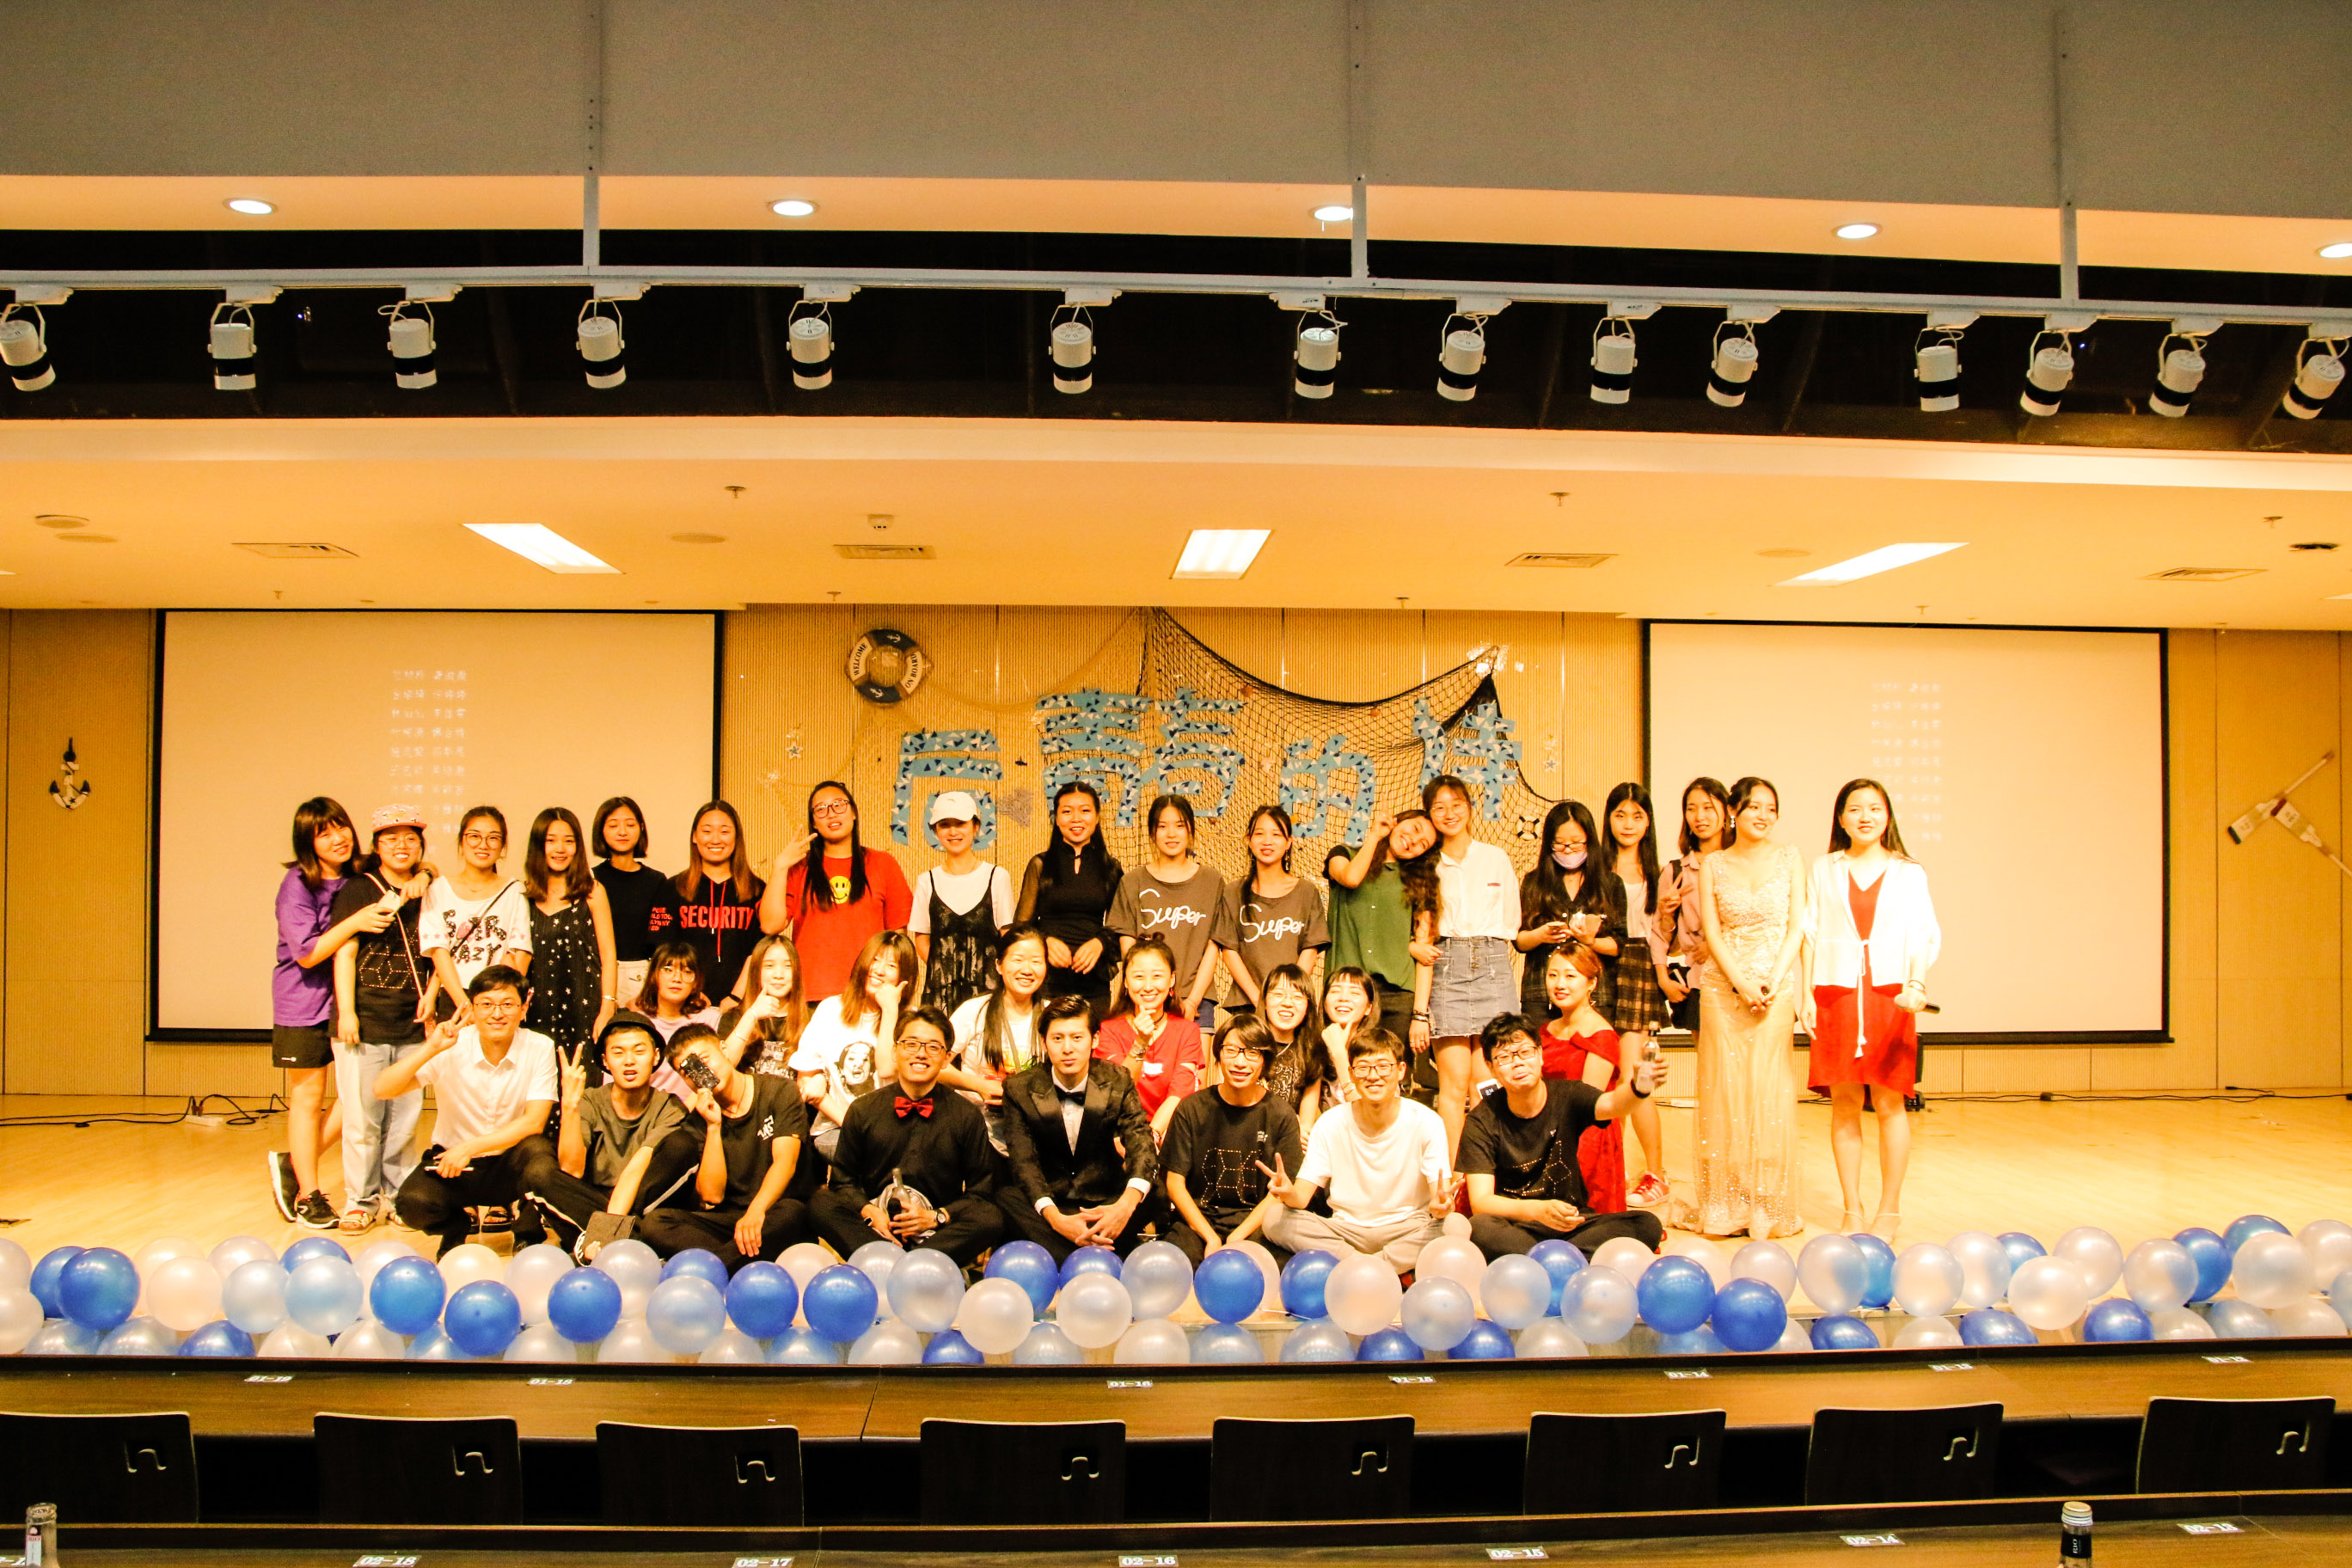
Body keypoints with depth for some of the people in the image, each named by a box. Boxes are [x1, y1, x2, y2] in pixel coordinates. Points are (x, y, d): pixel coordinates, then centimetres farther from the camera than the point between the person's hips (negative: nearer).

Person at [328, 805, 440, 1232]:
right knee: (362, 1118, 0)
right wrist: (346, 1011, -10)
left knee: (406, 1116, 6)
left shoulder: (429, 894, 12)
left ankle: (398, 1195, 17)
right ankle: (361, 1201, 12)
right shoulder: (358, 889, 1)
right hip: (366, 1020, -3)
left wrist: (432, 994, 1)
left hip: (413, 1023, 3)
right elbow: (344, 953, -3)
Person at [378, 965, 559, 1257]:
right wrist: (430, 1050, -31)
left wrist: (471, 1147, -25)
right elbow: (383, 1090, -18)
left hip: (510, 1163, -1)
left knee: (536, 1149, -34)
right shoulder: (453, 1048, -11)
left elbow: (534, 1122, -17)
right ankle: (455, 1228, 9)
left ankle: (529, 1238, -5)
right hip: (452, 1158, 1)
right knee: (413, 1203, -29)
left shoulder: (540, 1048, -12)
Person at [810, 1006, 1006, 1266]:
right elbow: (844, 1180, 11)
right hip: (876, 1228, 1)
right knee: (820, 1204, -26)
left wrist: (936, 1216, -12)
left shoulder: (967, 1115, 4)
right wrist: (869, 1212, -9)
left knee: (992, 1218, -30)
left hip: (939, 1232, -1)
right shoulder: (863, 1112, 7)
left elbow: (982, 1192, 5)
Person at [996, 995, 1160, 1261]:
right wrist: (1055, 1218, -35)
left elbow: (1141, 1144, -15)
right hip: (1049, 1201, 0)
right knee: (1006, 1197, -33)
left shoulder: (1117, 1082, -4)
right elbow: (1024, 1162, -15)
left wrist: (1126, 1205, -38)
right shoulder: (1019, 1088, -6)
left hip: (1105, 1201, 0)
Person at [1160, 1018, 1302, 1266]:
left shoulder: (1283, 1117, 1)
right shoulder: (1191, 1110, 1)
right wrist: (1211, 1238, -12)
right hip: (1198, 1218, -1)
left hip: (1254, 1220, 1)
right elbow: (1175, 1182, 1)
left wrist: (1236, 1239, -14)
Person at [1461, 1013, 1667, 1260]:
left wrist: (1639, 1088, -49)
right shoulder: (1481, 1123, -8)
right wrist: (1538, 1209, -35)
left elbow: (1612, 1104, -24)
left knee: (1647, 1225, -22)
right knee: (1479, 1229, -36)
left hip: (1571, 1223, 3)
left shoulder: (1567, 1097, -2)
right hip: (1514, 1226, -3)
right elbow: (1480, 1202, -17)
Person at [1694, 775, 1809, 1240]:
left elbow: (1796, 926, 3)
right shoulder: (1713, 864, 8)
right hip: (1722, 984, 0)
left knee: (1768, 1089, -4)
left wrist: (1772, 982, -9)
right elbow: (1712, 931, 1)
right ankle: (1725, 1205, 5)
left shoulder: (1789, 859, 9)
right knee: (1724, 1087, -1)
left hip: (1777, 985, 0)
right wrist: (1741, 981, -11)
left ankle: (1767, 1206, 2)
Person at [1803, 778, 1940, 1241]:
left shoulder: (1908, 873, 9)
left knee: (1889, 1102, -1)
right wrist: (1807, 994, 0)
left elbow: (1924, 936, 1)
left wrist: (1917, 984, -16)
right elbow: (1811, 935, 9)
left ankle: (1890, 1211, 9)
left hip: (1890, 993, -1)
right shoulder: (1825, 869, 12)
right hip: (1836, 993, 1)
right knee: (1844, 1102, 2)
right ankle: (1852, 1212, 10)